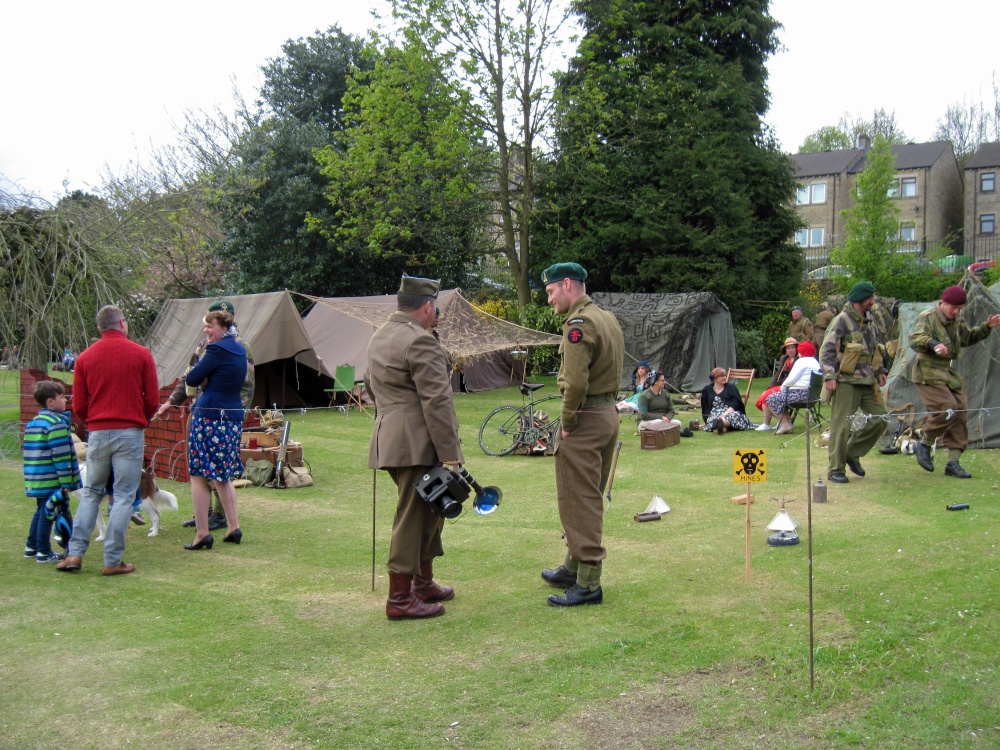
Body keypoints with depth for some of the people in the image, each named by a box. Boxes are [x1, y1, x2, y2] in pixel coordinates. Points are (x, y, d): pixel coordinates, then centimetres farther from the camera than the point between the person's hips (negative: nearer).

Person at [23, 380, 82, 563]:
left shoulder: (33, 423, 14)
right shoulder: (57, 423, -15)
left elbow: (30, 453, 18)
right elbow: (61, 456, -18)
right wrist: (66, 482, -16)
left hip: (36, 480, 9)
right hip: (51, 481, -9)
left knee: (41, 511, 21)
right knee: (47, 514, -1)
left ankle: (31, 546, 28)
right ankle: (43, 552, 5)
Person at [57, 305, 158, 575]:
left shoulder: (85, 358, 4)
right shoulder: (141, 354, -3)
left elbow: (78, 406, 4)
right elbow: (153, 400, -3)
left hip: (97, 432, 3)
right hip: (130, 432, -3)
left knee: (91, 492, 16)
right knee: (124, 496, 3)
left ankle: (75, 552, 10)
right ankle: (113, 560, 3)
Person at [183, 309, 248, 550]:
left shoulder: (217, 349, -14)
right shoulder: (240, 350, 13)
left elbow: (192, 380, -10)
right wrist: (206, 381, 0)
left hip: (209, 416, -8)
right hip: (233, 418, 8)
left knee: (198, 476, -1)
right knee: (223, 476, 18)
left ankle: (202, 533, -2)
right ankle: (234, 527, 18)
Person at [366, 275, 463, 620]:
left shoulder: (379, 337, 15)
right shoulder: (420, 341, -16)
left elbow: (370, 385, 27)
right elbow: (436, 402, -19)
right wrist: (451, 455, -18)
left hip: (389, 436, 10)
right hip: (416, 443, -10)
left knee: (427, 512, 20)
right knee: (412, 517, -2)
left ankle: (424, 583, 30)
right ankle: (399, 599, 5)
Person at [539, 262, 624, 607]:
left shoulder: (579, 323, -18)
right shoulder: (608, 318, 14)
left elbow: (575, 383, -25)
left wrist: (567, 422, -14)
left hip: (585, 420, -10)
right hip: (609, 413, 10)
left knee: (579, 502, -3)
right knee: (589, 498, 18)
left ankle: (588, 584, 1)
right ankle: (573, 568, 30)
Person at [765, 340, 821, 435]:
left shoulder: (802, 361, -9)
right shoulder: (815, 362, 20)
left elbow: (791, 379, -16)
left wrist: (783, 386, 2)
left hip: (800, 394, -10)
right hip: (811, 394, 10)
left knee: (772, 399, -1)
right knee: (781, 396, 27)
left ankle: (785, 424, -6)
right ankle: (787, 422, 16)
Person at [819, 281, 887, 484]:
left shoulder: (867, 321, 15)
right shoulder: (841, 321, -10)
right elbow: (827, 350, -14)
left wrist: (879, 370, 21)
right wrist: (829, 376, -23)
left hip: (866, 381, 8)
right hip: (846, 382, -8)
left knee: (880, 419, 5)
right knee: (841, 425, -6)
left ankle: (852, 454, 19)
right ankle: (835, 469, 3)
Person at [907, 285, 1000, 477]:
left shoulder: (957, 322, 15)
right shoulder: (927, 318, -12)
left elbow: (969, 338, 32)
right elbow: (915, 339, -28)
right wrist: (933, 344, -47)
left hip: (949, 373, 9)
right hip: (928, 374, -9)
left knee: (960, 412, 2)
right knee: (947, 409, -23)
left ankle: (953, 463, 6)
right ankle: (924, 445, -2)